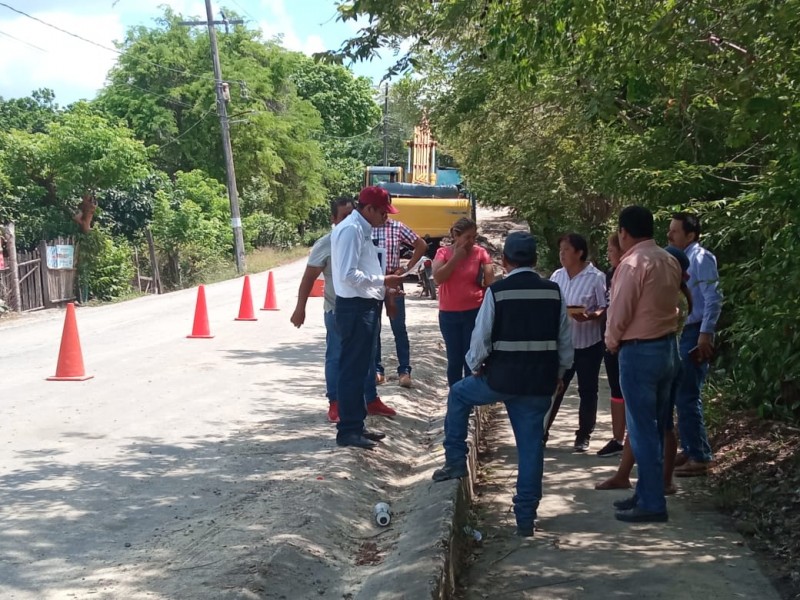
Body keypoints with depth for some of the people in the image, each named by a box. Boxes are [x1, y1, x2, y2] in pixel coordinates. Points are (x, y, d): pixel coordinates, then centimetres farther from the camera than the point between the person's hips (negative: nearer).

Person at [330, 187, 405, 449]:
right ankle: (348, 431, 2)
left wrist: (384, 285, 10)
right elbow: (348, 274, -24)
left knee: (359, 368, 15)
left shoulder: (362, 229, 14)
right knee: (352, 369, -5)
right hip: (356, 308, -10)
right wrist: (383, 281, -18)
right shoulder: (350, 230, -17)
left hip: (365, 306, 10)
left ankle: (356, 425, 24)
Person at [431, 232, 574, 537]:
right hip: (540, 383, 3)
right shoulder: (554, 292, 2)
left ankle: (456, 462, 24)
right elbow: (565, 341, 6)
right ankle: (525, 517, 14)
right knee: (531, 446, 10)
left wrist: (475, 366, 10)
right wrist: (558, 373, 20)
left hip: (501, 379, -3)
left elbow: (481, 337, -8)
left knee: (458, 394, 24)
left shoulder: (496, 292, -10)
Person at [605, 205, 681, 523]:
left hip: (639, 352, -8)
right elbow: (669, 303, 12)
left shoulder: (632, 263, -16)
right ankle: (648, 492, 23)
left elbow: (620, 310, -15)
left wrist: (611, 341, 2)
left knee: (642, 429, -3)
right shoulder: (670, 261, 9)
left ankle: (652, 503, 1)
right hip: (667, 347, 9)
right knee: (655, 427, 15)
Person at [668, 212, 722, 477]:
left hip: (694, 334, -9)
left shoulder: (700, 258, -11)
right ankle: (690, 451, 23)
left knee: (688, 397, -8)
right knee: (680, 396, 13)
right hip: (680, 334, 9)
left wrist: (706, 333, -23)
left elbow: (714, 298, -18)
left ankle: (700, 457, -1)